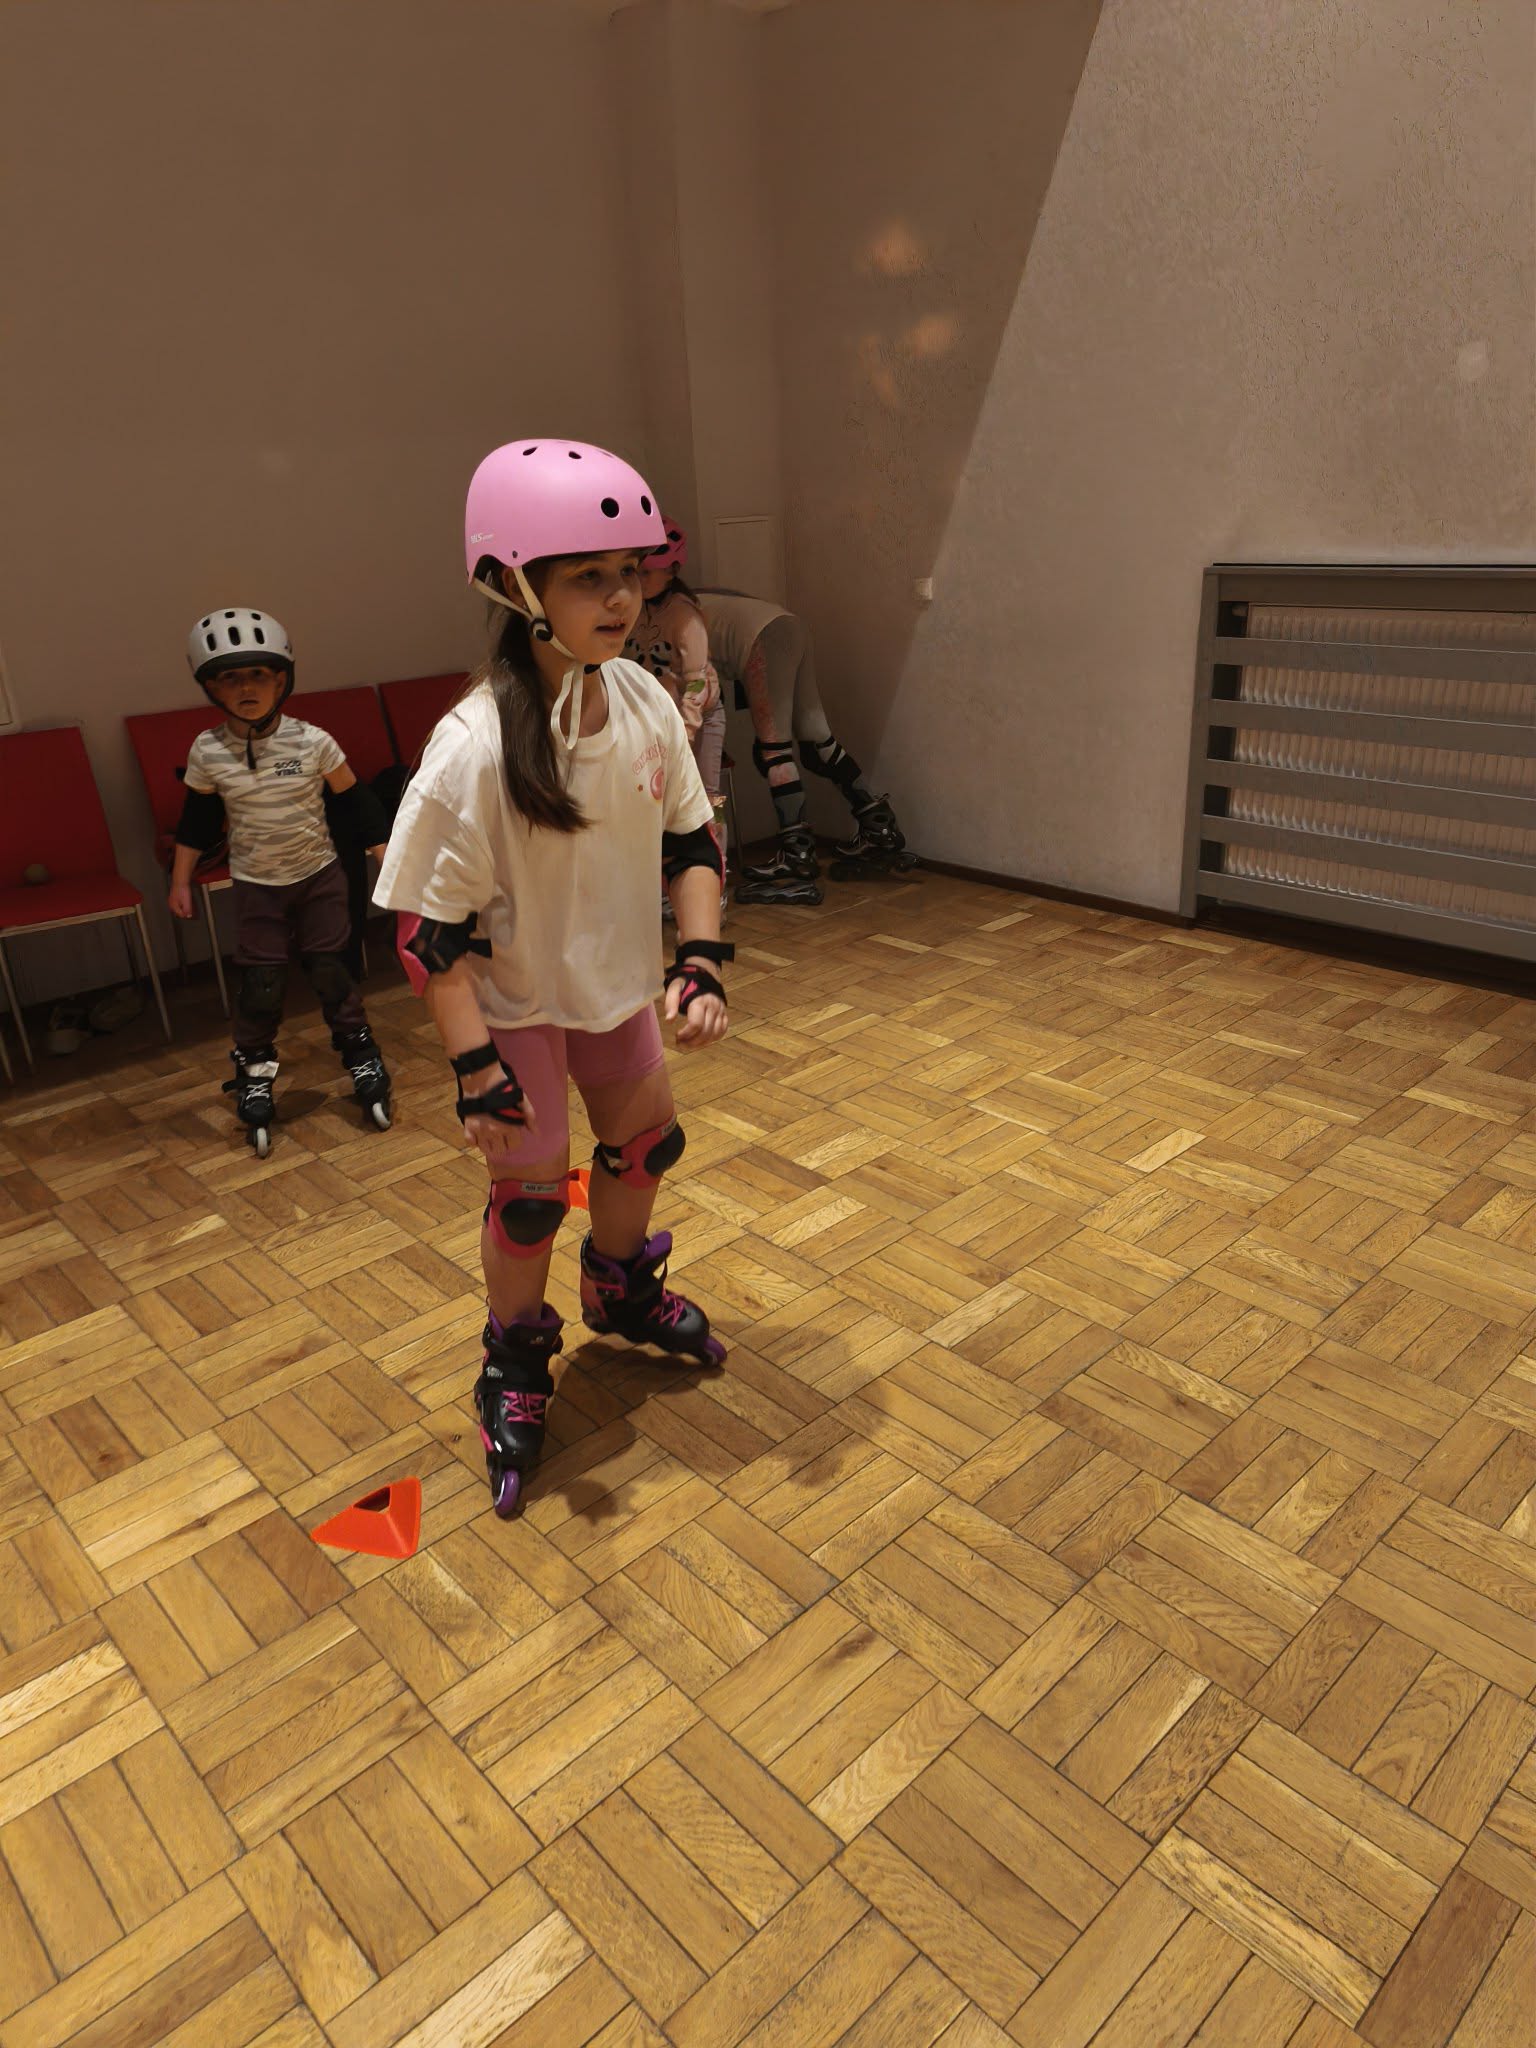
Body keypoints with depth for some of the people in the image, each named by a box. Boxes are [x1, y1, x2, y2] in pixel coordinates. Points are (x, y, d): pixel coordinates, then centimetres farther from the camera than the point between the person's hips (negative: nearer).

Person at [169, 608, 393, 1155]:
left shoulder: (313, 742, -14)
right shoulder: (208, 752, -10)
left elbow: (353, 801, -3)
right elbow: (198, 819, 5)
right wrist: (181, 879, 9)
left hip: (319, 876, 0)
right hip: (256, 885, 1)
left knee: (331, 971, 5)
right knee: (260, 986, 2)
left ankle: (362, 1059, 24)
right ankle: (254, 1075, 23)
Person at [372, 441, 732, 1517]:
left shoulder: (645, 702, -13)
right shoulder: (476, 748, -30)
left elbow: (692, 838, -2)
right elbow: (431, 926, -25)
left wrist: (701, 963, -12)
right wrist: (476, 1067, -24)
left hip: (617, 977, 6)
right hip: (511, 996, -6)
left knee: (645, 1143, 19)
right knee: (532, 1186, 3)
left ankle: (624, 1290, 49)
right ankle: (515, 1370, 30)